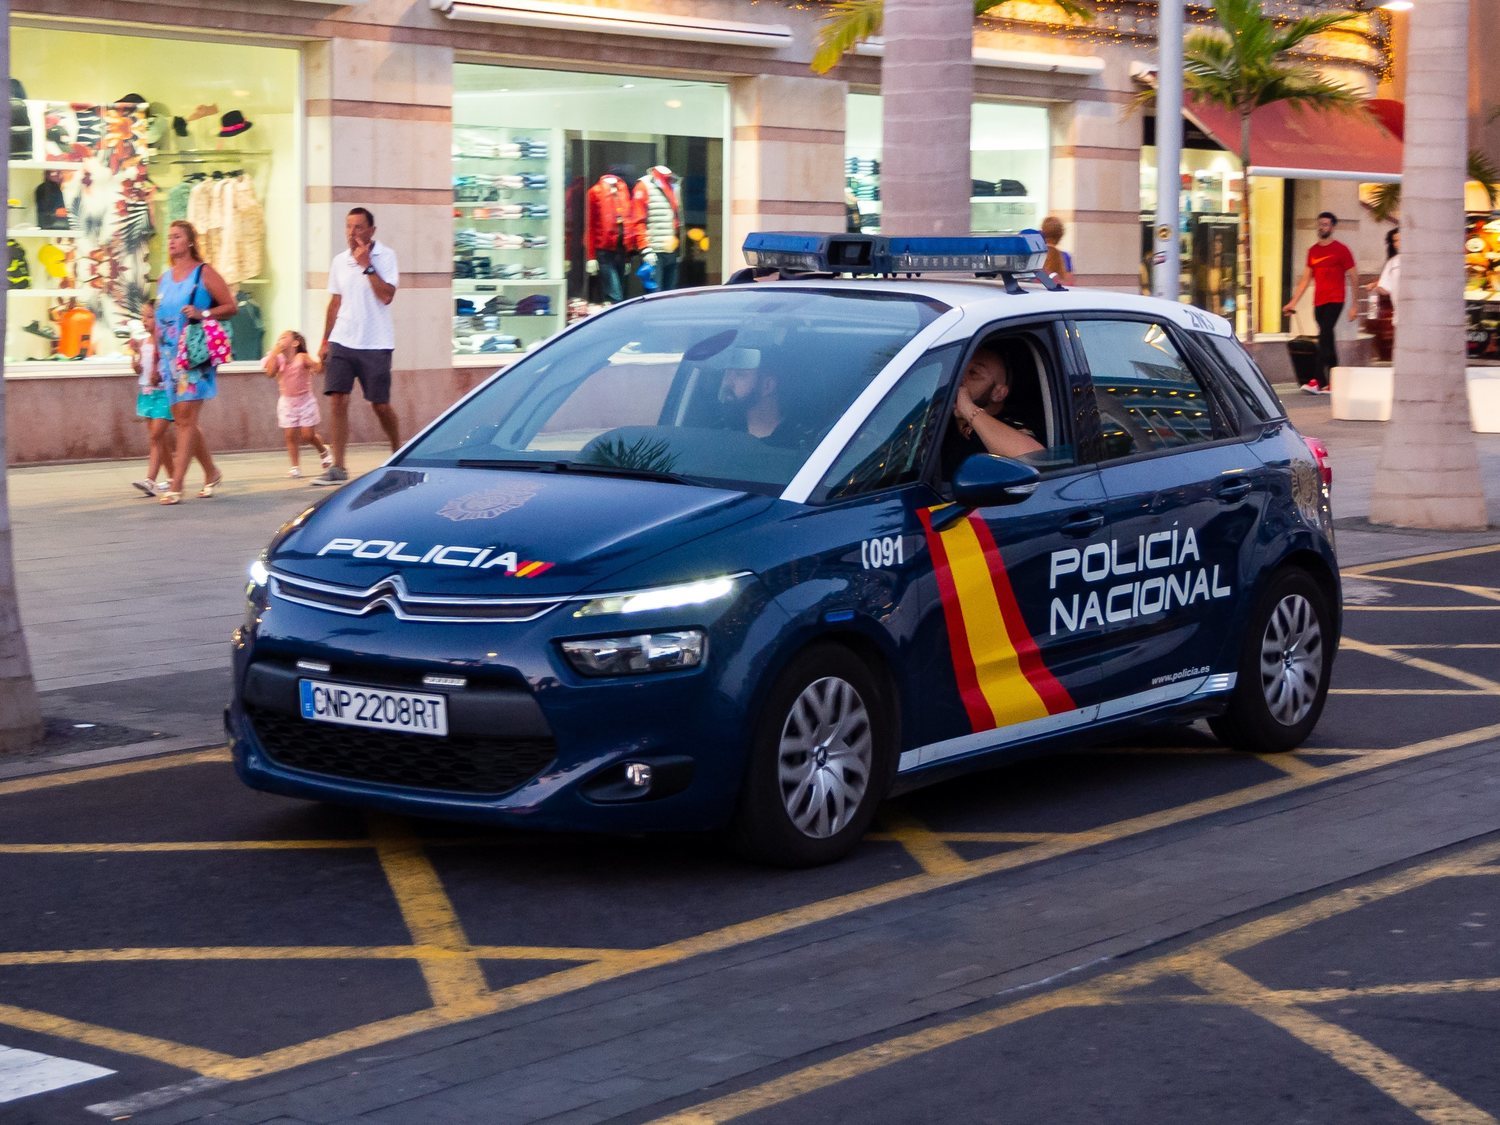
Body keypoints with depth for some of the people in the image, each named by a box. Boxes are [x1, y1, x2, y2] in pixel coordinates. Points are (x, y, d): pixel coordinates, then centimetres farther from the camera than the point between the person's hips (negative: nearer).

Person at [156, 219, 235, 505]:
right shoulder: (164, 278, 16)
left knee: (186, 417, -11)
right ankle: (211, 472, 27)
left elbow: (231, 306, -3)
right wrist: (156, 359, 18)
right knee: (182, 419, 10)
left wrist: (202, 313, -18)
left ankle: (176, 485, -14)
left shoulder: (204, 273, -1)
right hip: (170, 355, 7)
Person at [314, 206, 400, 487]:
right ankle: (337, 468, -6)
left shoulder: (385, 256, -6)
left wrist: (367, 266, -19)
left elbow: (386, 295, -18)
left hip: (375, 345, -4)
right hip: (342, 342, 4)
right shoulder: (340, 261, 9)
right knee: (337, 401, -7)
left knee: (380, 405, 3)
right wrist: (325, 342, 15)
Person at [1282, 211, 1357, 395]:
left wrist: (1354, 305, -3)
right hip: (1318, 302, 6)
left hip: (1334, 301, -6)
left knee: (1324, 337, -17)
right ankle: (1333, 383, 13)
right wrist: (1293, 302, 12)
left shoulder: (1340, 250, -2)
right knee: (1328, 341, 9)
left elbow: (1353, 278, 0)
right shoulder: (1313, 250, 14)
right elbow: (1306, 278, 19)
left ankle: (1319, 382, -22)